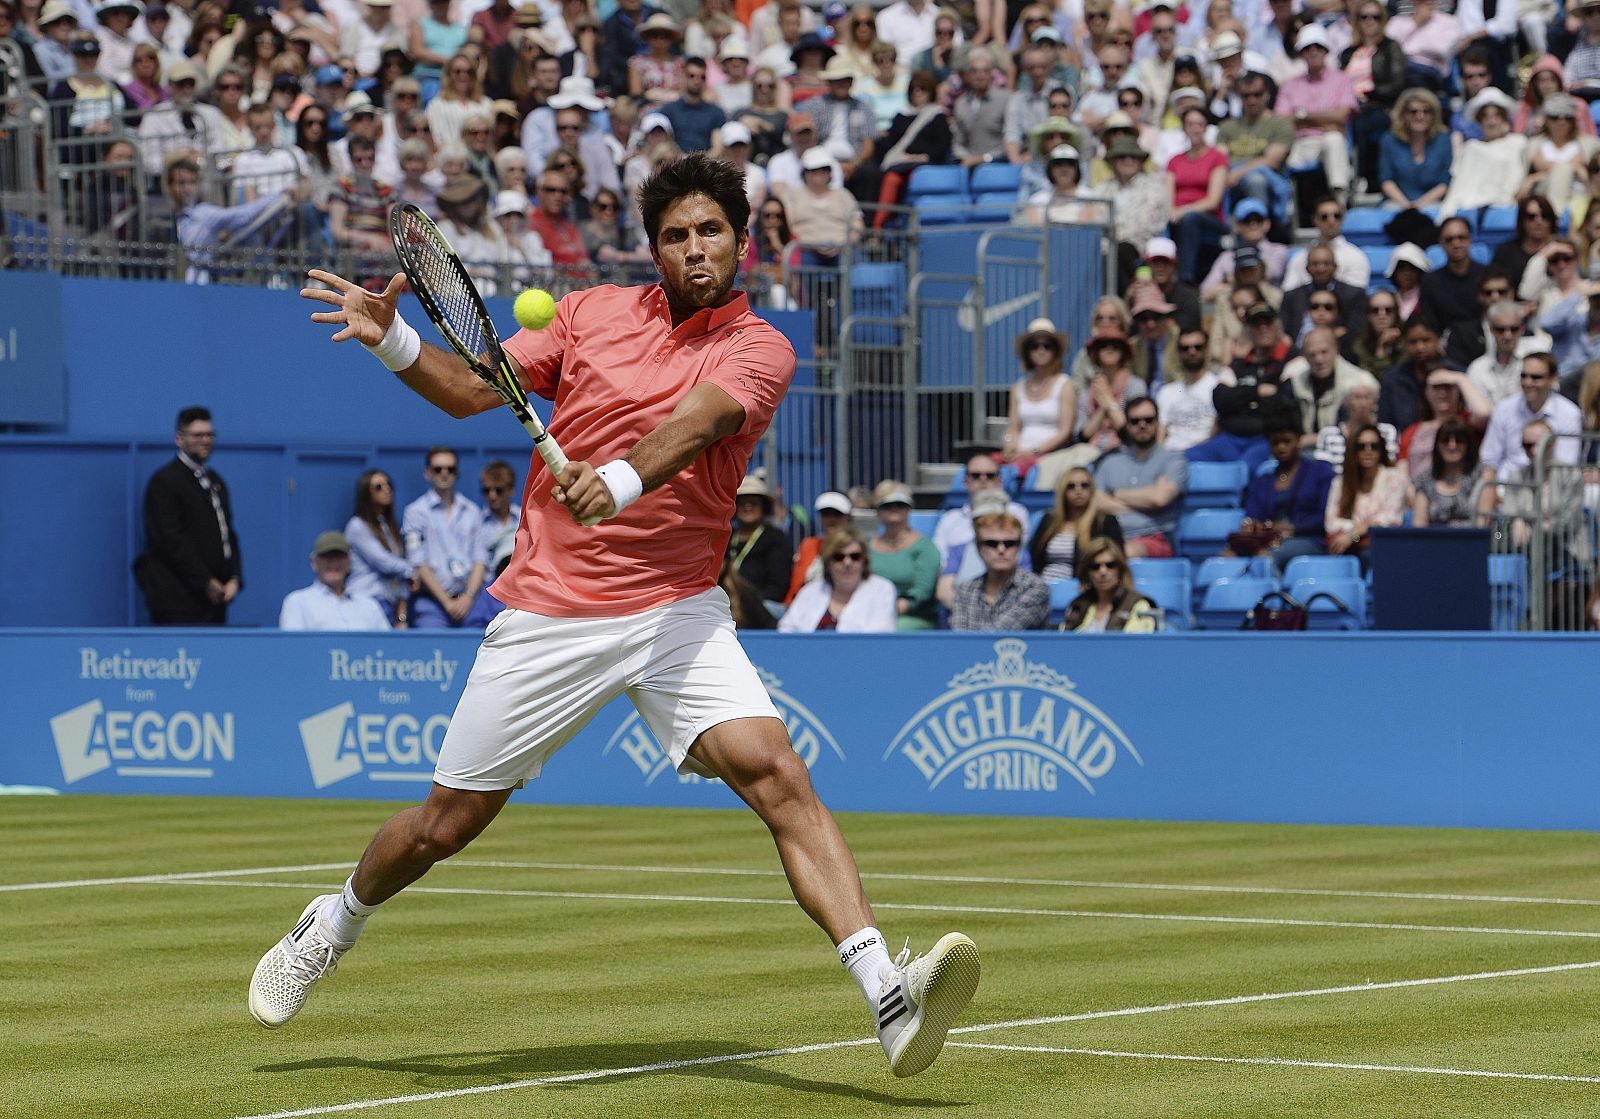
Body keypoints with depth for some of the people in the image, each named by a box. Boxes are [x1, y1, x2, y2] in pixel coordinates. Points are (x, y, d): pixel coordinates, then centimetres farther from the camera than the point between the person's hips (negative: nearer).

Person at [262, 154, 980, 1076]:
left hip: (677, 610, -2)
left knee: (774, 772, -24)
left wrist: (623, 480, -43)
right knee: (446, 824, 9)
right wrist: (393, 341, -9)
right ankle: (337, 922, 40)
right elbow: (470, 389, 10)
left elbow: (696, 421, -24)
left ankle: (889, 997, -33)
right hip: (548, 611, 2)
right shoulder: (593, 313, 6)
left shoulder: (759, 350, -3)